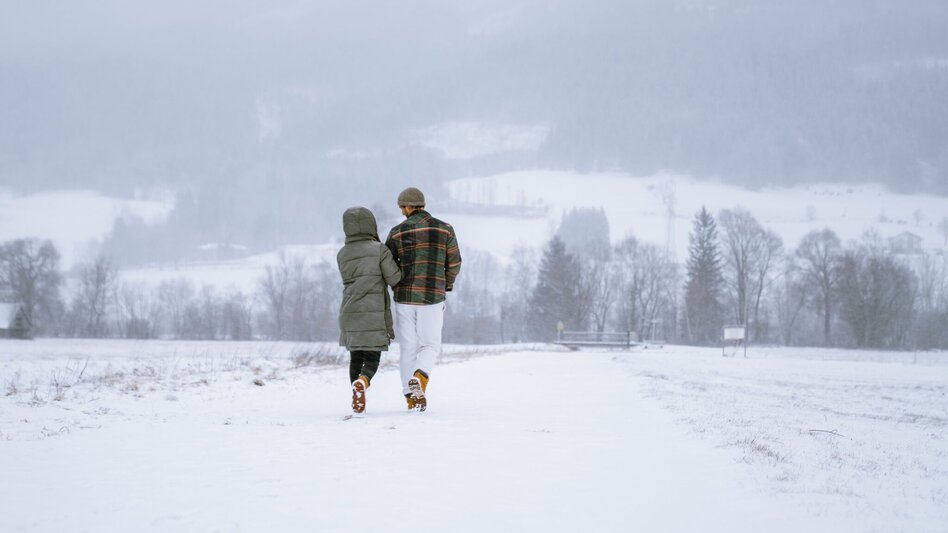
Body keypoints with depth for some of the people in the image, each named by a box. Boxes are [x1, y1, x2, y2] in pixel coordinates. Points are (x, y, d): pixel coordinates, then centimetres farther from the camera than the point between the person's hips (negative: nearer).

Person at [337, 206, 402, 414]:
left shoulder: (342, 255, 5)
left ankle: (358, 403, 14)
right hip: (374, 314, -4)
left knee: (356, 358, 17)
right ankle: (361, 383, -29)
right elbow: (394, 279, -7)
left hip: (350, 315, 4)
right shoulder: (379, 249, -8)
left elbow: (357, 279, 12)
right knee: (372, 361, 1)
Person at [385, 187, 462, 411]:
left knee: (408, 348, 10)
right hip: (433, 298, 0)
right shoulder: (445, 229, 0)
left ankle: (412, 397, 7)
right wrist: (446, 286, 21)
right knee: (431, 346, 10)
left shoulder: (397, 232, -2)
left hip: (405, 296, 0)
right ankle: (419, 378, -20)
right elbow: (454, 263, 4)